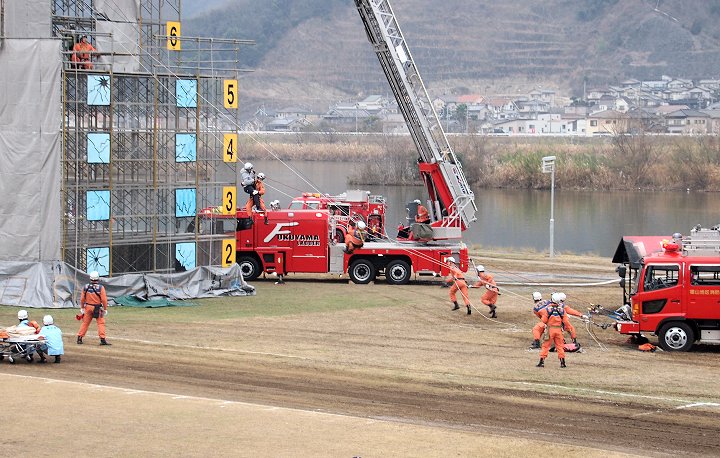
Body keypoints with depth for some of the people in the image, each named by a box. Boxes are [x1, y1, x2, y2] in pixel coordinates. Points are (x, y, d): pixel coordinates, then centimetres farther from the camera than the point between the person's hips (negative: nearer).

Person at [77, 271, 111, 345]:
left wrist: (82, 308, 16)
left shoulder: (86, 287, -1)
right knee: (101, 323, 2)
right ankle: (102, 339, -5)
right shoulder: (100, 287, -12)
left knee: (85, 322, 13)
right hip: (97, 308, -4)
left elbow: (82, 298, 5)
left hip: (88, 307, 4)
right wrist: (105, 309, -3)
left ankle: (79, 338, 15)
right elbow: (104, 299, -12)